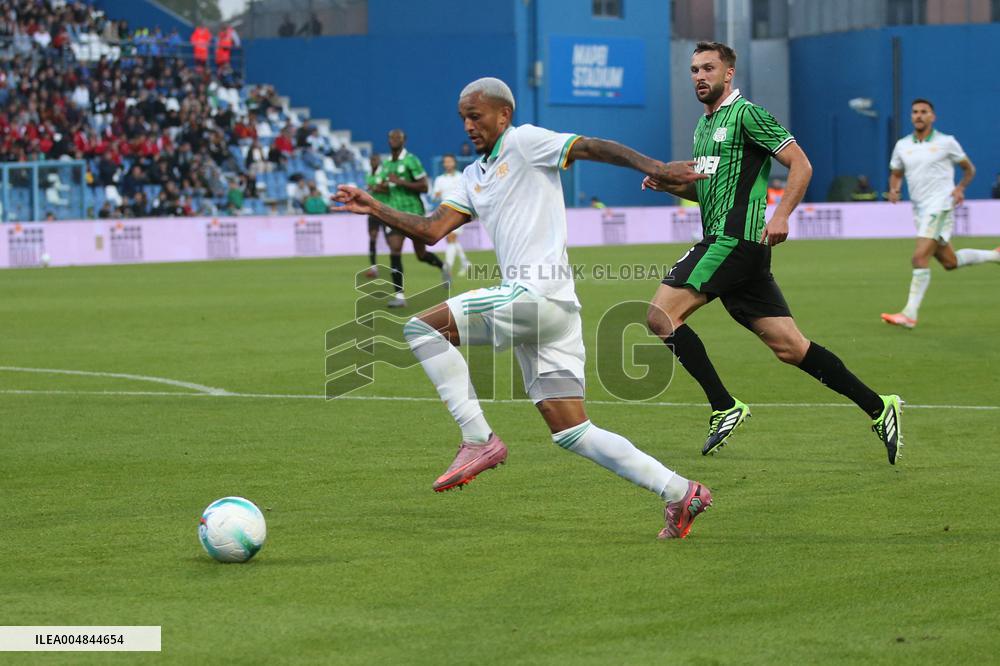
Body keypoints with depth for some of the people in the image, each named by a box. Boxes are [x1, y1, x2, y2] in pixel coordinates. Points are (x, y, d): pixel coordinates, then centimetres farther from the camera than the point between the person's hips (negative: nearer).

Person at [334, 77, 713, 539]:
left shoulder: (524, 142, 1)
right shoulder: (474, 177, 25)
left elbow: (593, 148, -10)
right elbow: (433, 229, 19)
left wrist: (652, 166, -23)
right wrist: (375, 209, 12)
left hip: (538, 293, -9)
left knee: (421, 327, -13)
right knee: (572, 434, 5)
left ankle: (478, 440, -12)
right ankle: (680, 493, 5)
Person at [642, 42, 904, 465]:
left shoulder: (746, 114, -5)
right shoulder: (704, 125, 22)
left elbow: (801, 164, -10)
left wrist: (780, 216, -22)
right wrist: (669, 184, 13)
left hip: (736, 240, -9)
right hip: (721, 242, 9)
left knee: (662, 315, -13)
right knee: (788, 346, 4)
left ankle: (725, 408, -11)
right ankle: (878, 408, 6)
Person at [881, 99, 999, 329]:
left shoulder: (946, 142, -1)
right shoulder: (902, 145, 10)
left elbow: (969, 169, 10)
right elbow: (896, 174, 21)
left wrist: (960, 188, -8)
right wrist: (894, 188, -1)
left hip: (941, 205, -6)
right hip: (920, 210, 6)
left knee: (920, 258, -19)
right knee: (949, 262, 12)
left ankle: (910, 314, -19)